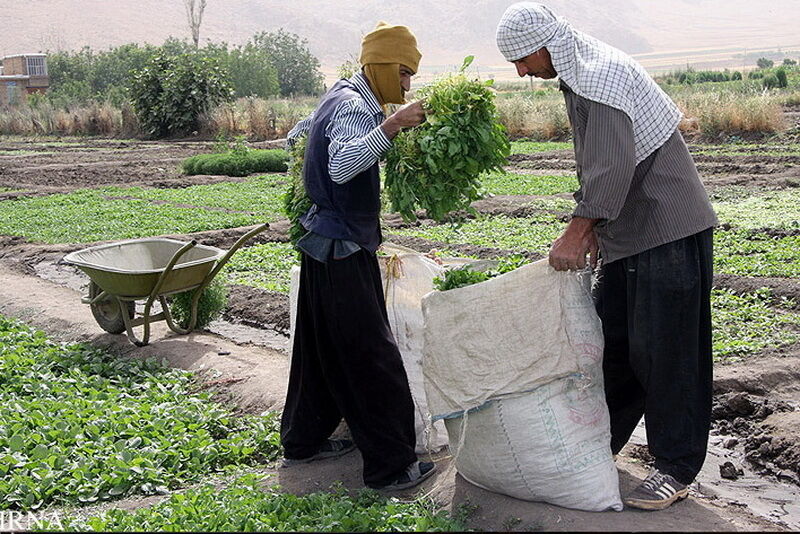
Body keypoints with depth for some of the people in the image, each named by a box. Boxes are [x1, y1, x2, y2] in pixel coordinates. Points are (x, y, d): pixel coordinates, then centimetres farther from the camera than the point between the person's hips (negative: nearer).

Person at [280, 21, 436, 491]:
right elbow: (342, 166, -36)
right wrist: (392, 124, -41)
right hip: (343, 251, -11)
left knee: (323, 348, 19)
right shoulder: (355, 107, -17)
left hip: (326, 246, 11)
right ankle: (391, 465, 1)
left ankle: (304, 440, 31)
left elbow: (295, 138, 27)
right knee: (373, 357, -6)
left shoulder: (339, 98, 14)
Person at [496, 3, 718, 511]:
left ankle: (677, 468, 8)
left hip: (669, 232, -10)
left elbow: (613, 167, -25)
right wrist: (592, 228, 14)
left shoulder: (601, 74, -17)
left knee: (664, 351, -4)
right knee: (613, 342, 15)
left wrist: (576, 232, -21)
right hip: (629, 234, 10)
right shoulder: (578, 76, 15)